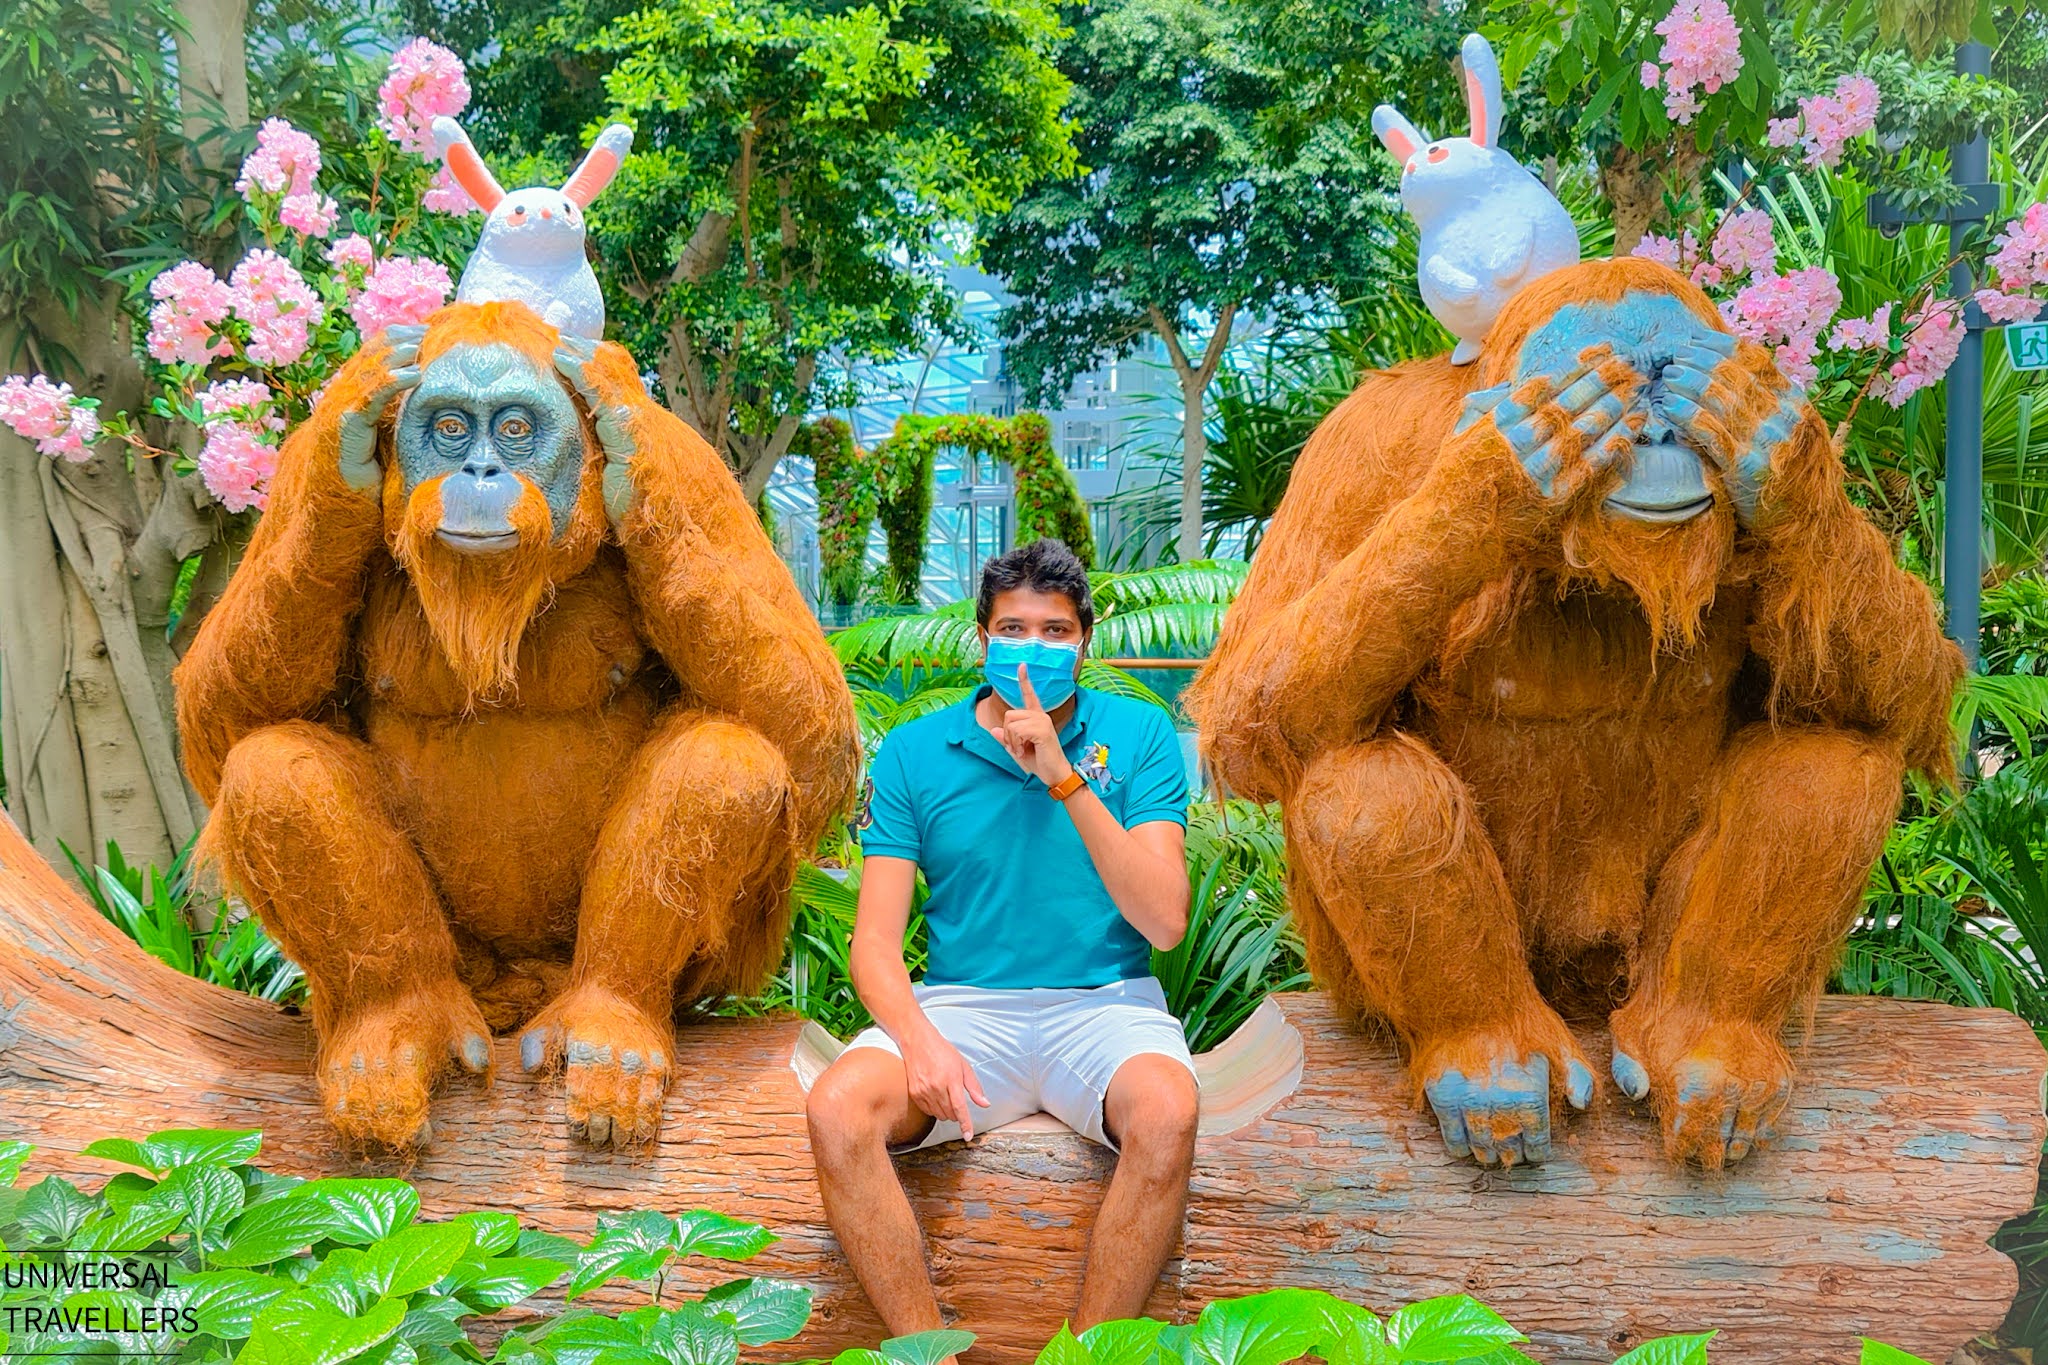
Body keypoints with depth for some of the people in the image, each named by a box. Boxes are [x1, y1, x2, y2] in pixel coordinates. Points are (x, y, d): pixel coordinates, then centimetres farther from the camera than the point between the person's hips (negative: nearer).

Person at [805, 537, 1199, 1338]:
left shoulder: (1139, 735, 3)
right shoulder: (912, 754, 5)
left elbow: (1165, 923, -8)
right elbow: (875, 940, 0)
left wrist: (1066, 780, -15)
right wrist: (919, 1038, -21)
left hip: (1103, 1003, -1)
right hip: (964, 1005, 1)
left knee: (1167, 1111, -34)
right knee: (837, 1109, -28)